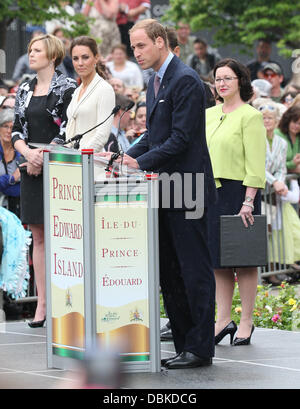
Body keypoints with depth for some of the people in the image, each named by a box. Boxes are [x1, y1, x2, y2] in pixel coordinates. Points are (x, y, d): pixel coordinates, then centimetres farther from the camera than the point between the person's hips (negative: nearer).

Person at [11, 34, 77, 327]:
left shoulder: (67, 88, -3)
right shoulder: (25, 91, 15)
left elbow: (68, 130, -10)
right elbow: (16, 130, 12)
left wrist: (43, 157, -14)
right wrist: (28, 152, -8)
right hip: (32, 171, 6)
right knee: (38, 237, 5)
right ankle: (42, 304, 6)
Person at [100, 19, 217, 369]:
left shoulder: (186, 80, -14)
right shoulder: (155, 82, 16)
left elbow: (181, 139, -19)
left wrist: (140, 163, -20)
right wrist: (126, 158, 5)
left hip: (186, 188, -10)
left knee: (194, 270, -5)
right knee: (169, 272, 11)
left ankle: (200, 348, -2)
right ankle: (184, 345, 17)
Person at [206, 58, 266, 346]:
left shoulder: (250, 116, -6)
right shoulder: (209, 115, 14)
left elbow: (255, 165, -11)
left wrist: (248, 201, -17)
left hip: (238, 192, -6)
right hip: (212, 192, 6)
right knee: (217, 259, 5)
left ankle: (246, 322, 4)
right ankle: (223, 320, 9)